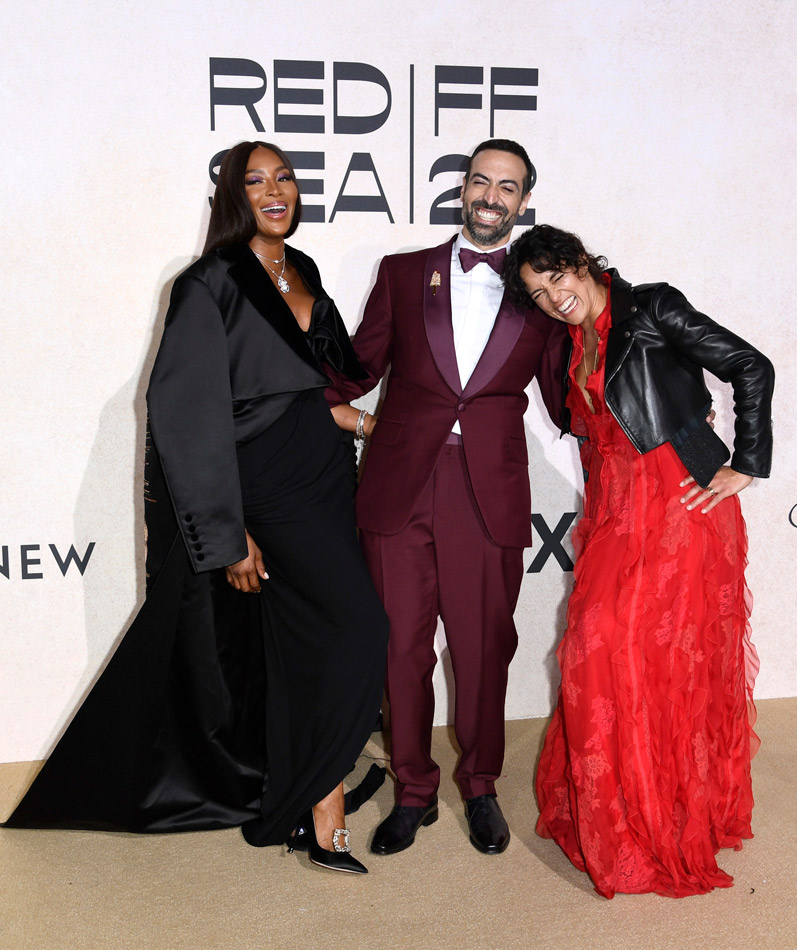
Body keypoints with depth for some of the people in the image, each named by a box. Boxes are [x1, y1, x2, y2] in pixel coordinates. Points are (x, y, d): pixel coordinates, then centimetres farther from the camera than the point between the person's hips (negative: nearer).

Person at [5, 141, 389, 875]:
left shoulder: (304, 274, 13)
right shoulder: (210, 286, -10)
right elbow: (189, 416, -15)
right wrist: (227, 535, -17)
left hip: (321, 477, 7)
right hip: (266, 489, -7)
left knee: (301, 641, 11)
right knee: (354, 623, -16)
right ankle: (321, 808, -2)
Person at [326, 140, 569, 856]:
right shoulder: (403, 273, 11)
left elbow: (565, 398, 13)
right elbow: (358, 371, 13)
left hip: (490, 495, 0)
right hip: (398, 491, 1)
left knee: (485, 651, 8)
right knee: (403, 648, 7)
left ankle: (481, 788, 31)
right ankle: (414, 793, 26)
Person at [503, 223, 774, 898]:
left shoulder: (653, 308, -5)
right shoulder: (577, 344, 15)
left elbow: (751, 367, -6)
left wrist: (745, 467, -7)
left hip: (680, 503, -6)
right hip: (615, 511, 7)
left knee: (675, 656, -3)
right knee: (600, 649, 4)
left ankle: (678, 822, 13)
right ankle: (611, 815, 21)